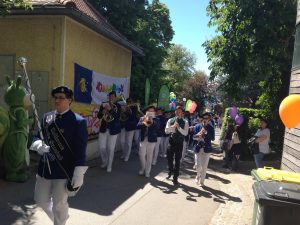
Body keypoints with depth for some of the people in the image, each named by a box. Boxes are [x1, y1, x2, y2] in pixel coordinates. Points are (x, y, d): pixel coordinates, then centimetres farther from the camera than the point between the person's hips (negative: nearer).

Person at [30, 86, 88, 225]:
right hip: (45, 167, 6)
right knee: (40, 200, 20)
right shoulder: (46, 117, 5)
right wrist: (38, 145, -12)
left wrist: (78, 174, -18)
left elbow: (80, 150, -15)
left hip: (65, 171, -6)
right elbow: (37, 135, 13)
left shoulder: (78, 121, -14)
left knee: (59, 204, 9)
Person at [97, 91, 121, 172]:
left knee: (111, 149, 2)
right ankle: (104, 162, 30)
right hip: (103, 129, 3)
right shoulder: (104, 105, 4)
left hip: (113, 130, -3)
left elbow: (117, 117, -17)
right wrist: (102, 112, -20)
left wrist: (110, 109, -29)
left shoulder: (118, 106, -4)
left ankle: (109, 166, 16)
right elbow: (99, 116, 1)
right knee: (102, 147, 5)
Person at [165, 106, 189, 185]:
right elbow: (166, 131, -8)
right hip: (171, 142, 2)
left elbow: (185, 133, -13)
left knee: (177, 161, 5)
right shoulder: (170, 120, 1)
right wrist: (173, 126, -23)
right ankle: (170, 172, 41)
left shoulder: (185, 122, -3)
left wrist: (178, 127, -23)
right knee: (169, 158, 12)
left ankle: (175, 177, 19)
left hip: (179, 143, -2)